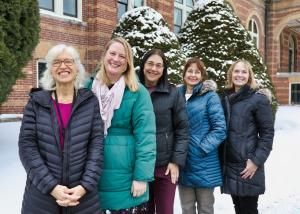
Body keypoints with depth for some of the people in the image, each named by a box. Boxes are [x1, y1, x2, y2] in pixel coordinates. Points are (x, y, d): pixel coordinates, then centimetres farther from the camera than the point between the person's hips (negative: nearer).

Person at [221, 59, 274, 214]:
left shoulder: (258, 99, -6)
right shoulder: (226, 98, 11)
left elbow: (267, 133, -9)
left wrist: (257, 161, -15)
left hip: (247, 165, -5)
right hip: (229, 164, 5)